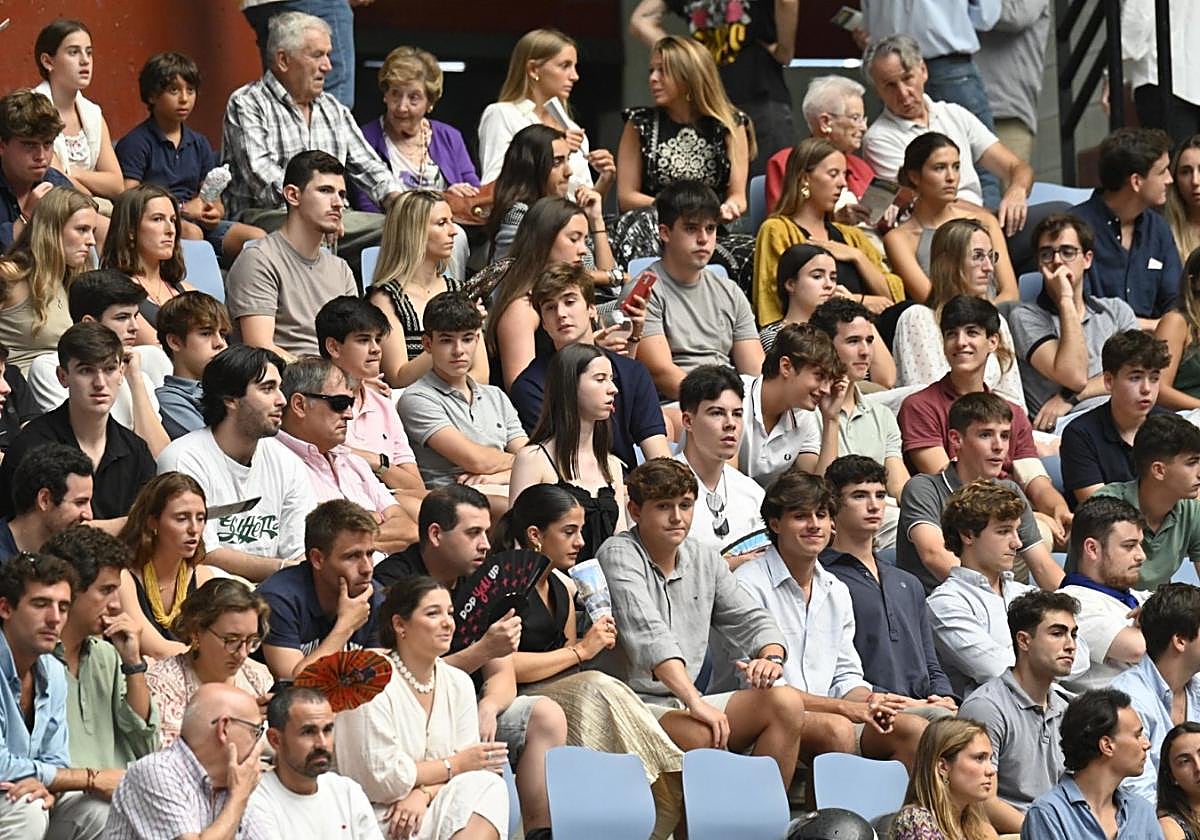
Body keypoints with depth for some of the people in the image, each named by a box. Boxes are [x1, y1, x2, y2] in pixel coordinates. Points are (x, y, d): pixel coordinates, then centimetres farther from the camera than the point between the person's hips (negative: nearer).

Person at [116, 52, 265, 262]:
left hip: (197, 221, 6)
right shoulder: (136, 143, 0)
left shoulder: (199, 144, 21)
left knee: (257, 237, -16)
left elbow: (216, 202, 20)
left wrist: (214, 212, -6)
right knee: (191, 232, -38)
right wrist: (183, 209, -11)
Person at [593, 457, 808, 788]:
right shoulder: (619, 556, -8)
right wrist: (696, 703, -32)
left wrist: (772, 658, -11)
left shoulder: (705, 561, 15)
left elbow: (751, 620, 15)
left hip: (686, 703, 7)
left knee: (786, 702, -12)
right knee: (701, 734, -36)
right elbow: (649, 635, -21)